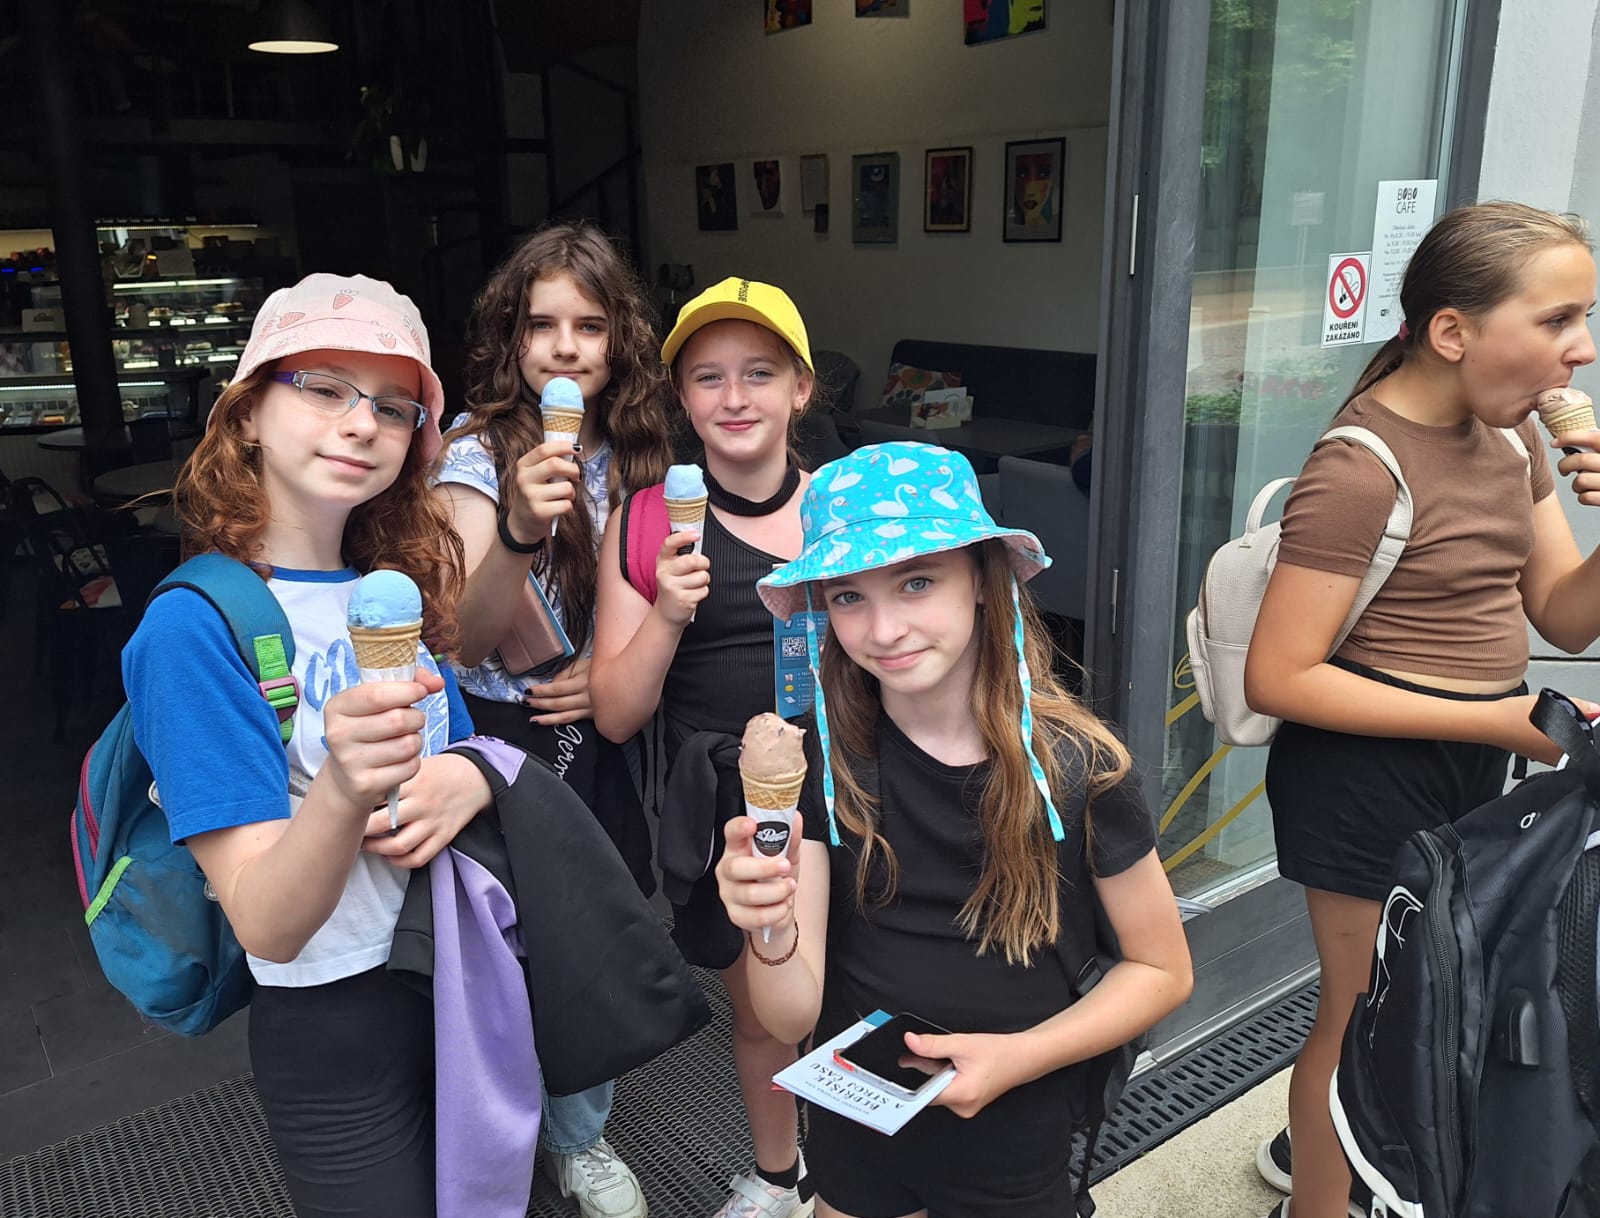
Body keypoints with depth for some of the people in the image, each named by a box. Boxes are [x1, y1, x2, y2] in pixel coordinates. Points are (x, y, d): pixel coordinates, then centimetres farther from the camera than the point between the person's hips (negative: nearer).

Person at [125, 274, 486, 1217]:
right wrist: (342, 789, -43)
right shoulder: (195, 627, -18)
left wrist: (471, 776, -15)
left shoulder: (394, 590, 1)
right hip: (335, 1030, -6)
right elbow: (268, 927, -23)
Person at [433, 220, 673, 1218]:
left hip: (593, 733, 4)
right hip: (501, 735, -4)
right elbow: (472, 641, -24)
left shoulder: (627, 452, 0)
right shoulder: (477, 449, -14)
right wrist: (518, 528, -42)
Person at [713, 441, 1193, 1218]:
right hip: (851, 1135, 2)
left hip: (1013, 1153, -1)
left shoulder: (1077, 765, -19)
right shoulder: (818, 754, -16)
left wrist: (1018, 1057, -20)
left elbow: (1162, 969, -6)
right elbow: (792, 1019, -16)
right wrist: (772, 931, -38)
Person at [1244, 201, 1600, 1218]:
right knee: (1368, 1014, 11)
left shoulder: (1509, 431, 2)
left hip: (1472, 759, 9)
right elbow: (1279, 679, -26)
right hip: (1373, 766, -9)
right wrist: (1497, 721, -25)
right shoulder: (1363, 470, -24)